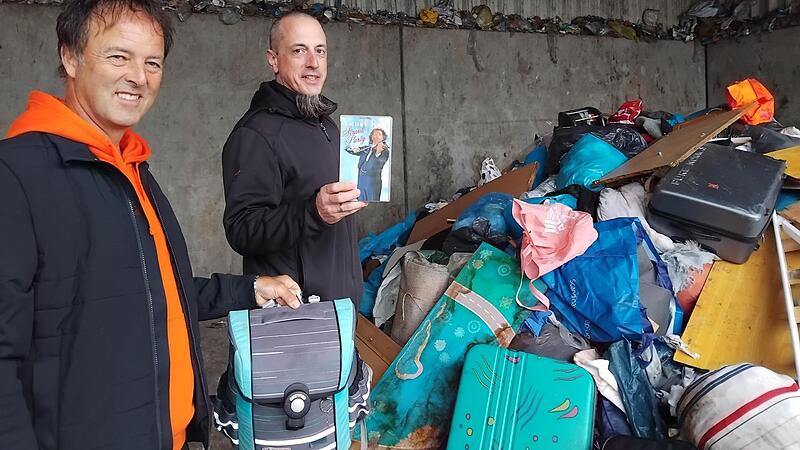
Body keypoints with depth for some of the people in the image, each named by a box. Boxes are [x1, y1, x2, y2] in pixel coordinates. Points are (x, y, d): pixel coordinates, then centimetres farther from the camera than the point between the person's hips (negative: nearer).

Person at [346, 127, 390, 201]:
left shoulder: (385, 150, -2)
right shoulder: (366, 149, 13)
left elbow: (376, 167, -15)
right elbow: (347, 149, 20)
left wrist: (378, 153, -30)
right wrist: (354, 150, -2)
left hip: (373, 181, -5)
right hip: (361, 180, 5)